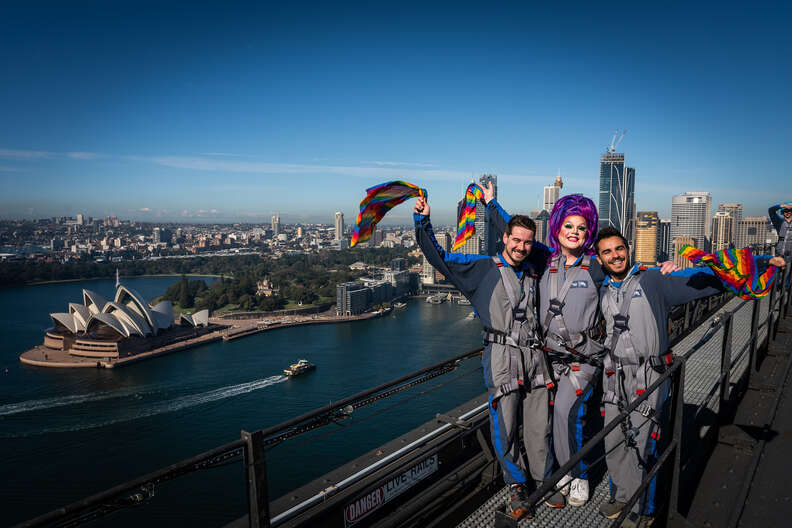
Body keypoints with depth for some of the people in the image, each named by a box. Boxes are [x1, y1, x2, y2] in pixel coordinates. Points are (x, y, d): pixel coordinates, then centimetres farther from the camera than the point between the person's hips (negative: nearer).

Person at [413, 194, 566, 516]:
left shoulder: (535, 267, 14)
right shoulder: (482, 269, 2)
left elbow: (552, 248, 36)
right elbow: (438, 256, 1)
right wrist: (423, 221, -4)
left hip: (534, 356, 4)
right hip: (502, 356, -4)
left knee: (540, 424, 9)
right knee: (505, 425, -1)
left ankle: (543, 481, 28)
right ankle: (517, 485, 19)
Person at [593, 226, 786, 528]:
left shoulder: (653, 281, -4)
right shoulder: (603, 292, 10)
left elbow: (706, 277, -5)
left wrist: (762, 262, -8)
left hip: (648, 375, -5)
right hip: (615, 375, 5)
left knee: (641, 444, 0)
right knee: (614, 442, 11)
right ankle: (622, 497, 32)